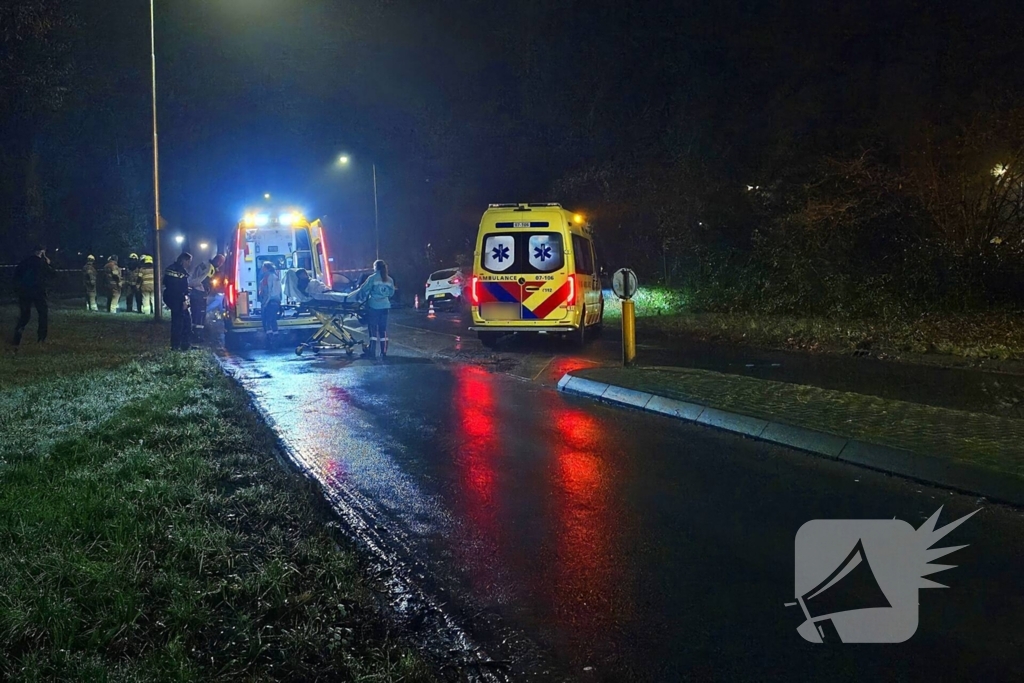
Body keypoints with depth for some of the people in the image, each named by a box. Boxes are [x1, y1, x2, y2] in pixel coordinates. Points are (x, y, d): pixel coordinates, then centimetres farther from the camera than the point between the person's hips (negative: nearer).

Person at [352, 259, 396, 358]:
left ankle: (372, 352, -1)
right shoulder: (389, 280, 6)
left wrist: (360, 297, 10)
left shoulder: (372, 278, -8)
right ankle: (384, 352, 9)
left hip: (374, 306, -4)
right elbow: (391, 293, 13)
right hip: (385, 306, 5)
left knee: (373, 328, 0)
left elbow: (363, 290, -5)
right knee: (383, 329, 9)